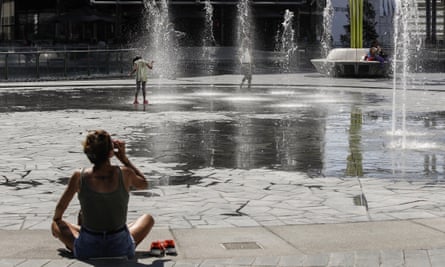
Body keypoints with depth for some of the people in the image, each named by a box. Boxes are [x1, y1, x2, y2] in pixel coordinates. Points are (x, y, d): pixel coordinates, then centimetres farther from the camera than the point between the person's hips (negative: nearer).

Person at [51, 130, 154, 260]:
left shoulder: (79, 177, -13)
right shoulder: (124, 174, -15)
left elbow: (60, 208, 3)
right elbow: (144, 183, 9)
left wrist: (56, 219, 25)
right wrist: (124, 158, 7)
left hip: (86, 251, 0)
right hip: (121, 249, 0)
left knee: (56, 224, 30)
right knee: (148, 218, 29)